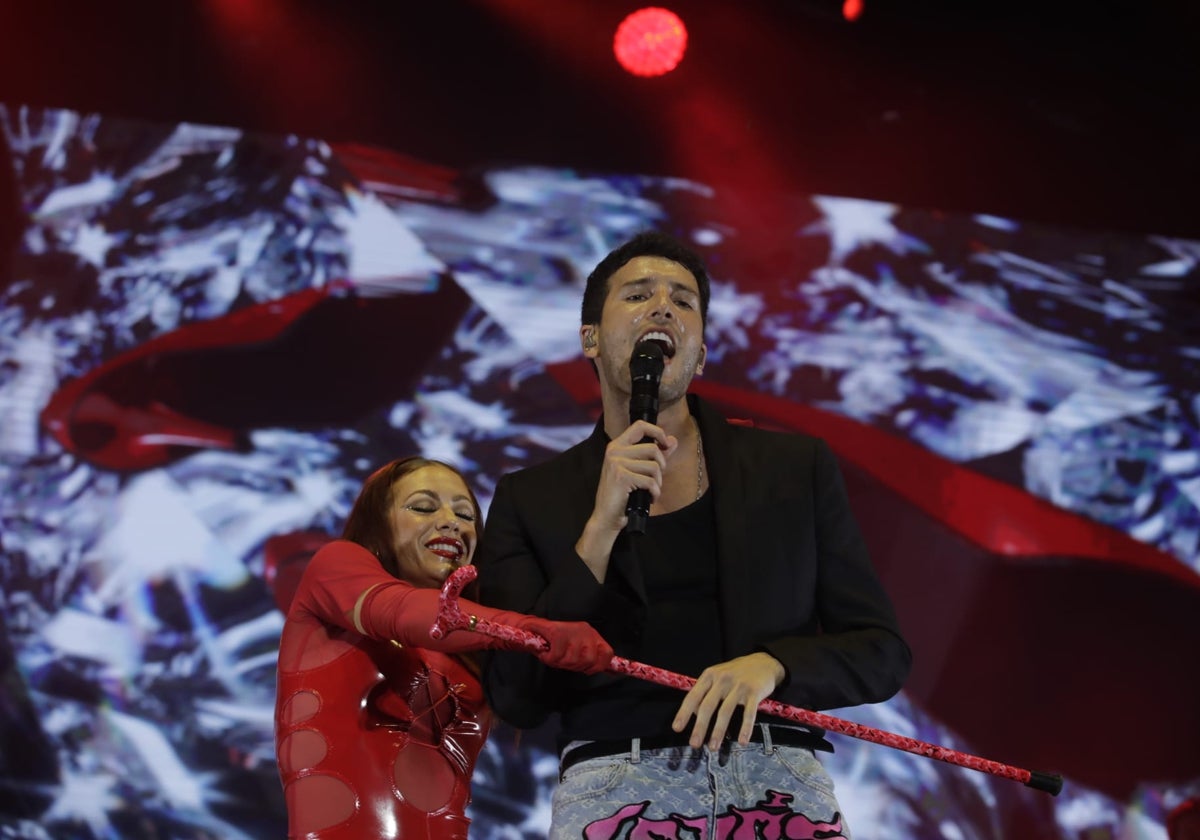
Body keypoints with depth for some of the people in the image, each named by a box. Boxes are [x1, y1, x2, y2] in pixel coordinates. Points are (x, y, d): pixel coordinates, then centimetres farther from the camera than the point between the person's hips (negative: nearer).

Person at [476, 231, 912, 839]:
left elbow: (880, 651, 10)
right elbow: (516, 699, 1)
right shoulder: (530, 500, 9)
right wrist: (601, 527, -7)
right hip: (613, 788, -1)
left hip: (780, 781, 1)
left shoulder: (797, 468, 12)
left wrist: (770, 664, -10)